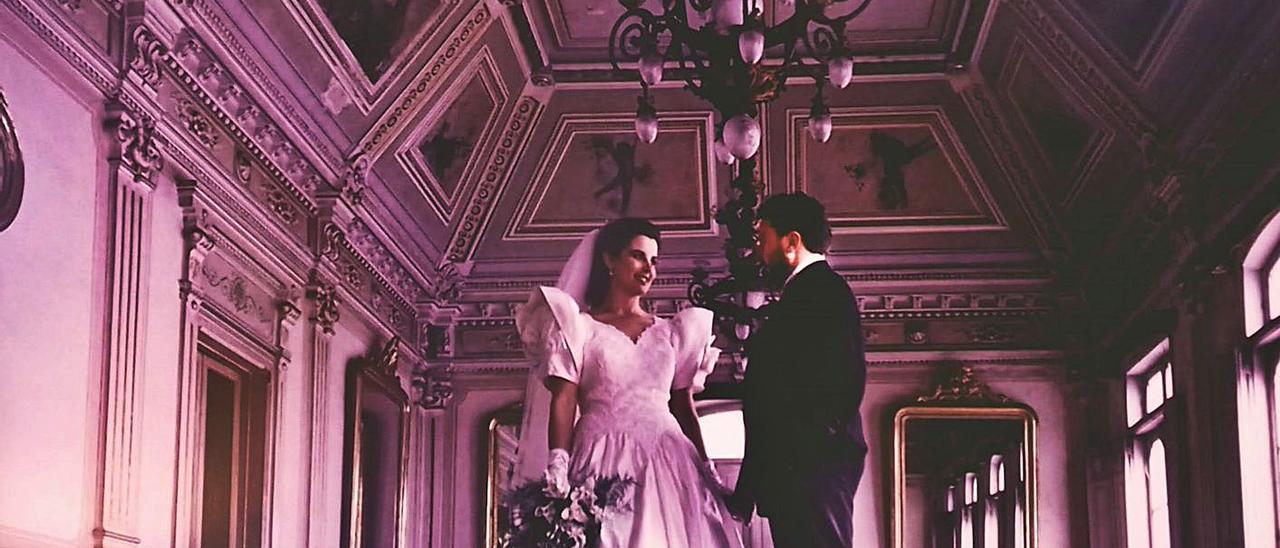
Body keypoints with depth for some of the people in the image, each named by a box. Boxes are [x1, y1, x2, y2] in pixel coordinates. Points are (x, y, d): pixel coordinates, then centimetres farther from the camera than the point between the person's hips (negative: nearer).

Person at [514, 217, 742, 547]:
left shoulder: (670, 333, 19)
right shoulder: (579, 328, 8)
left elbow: (685, 409, 17)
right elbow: (562, 402, -2)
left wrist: (707, 471, 8)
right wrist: (558, 468, -16)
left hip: (666, 463, 3)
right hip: (604, 462, -3)